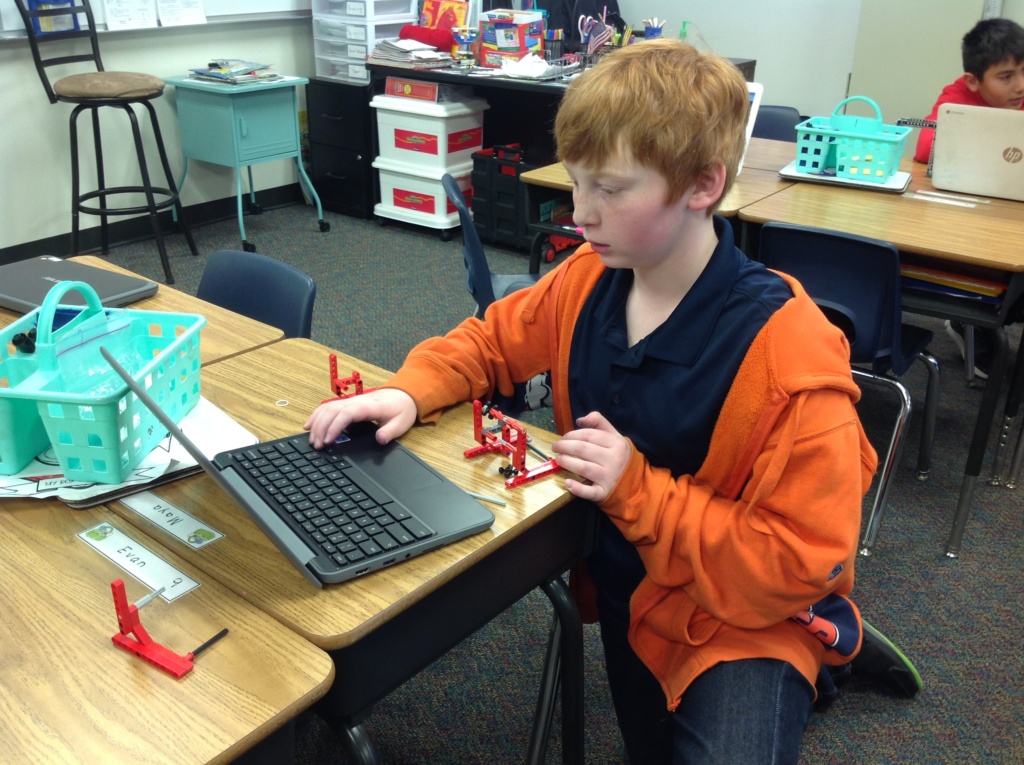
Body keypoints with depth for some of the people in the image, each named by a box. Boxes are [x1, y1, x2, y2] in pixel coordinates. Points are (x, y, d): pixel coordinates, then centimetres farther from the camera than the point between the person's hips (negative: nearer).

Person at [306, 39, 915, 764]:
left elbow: (800, 563, -26)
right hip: (625, 593, 6)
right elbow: (491, 341, 3)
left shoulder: (790, 354, -30)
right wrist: (409, 394, -16)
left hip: (740, 620, -6)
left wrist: (635, 490, -29)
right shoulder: (588, 279, -13)